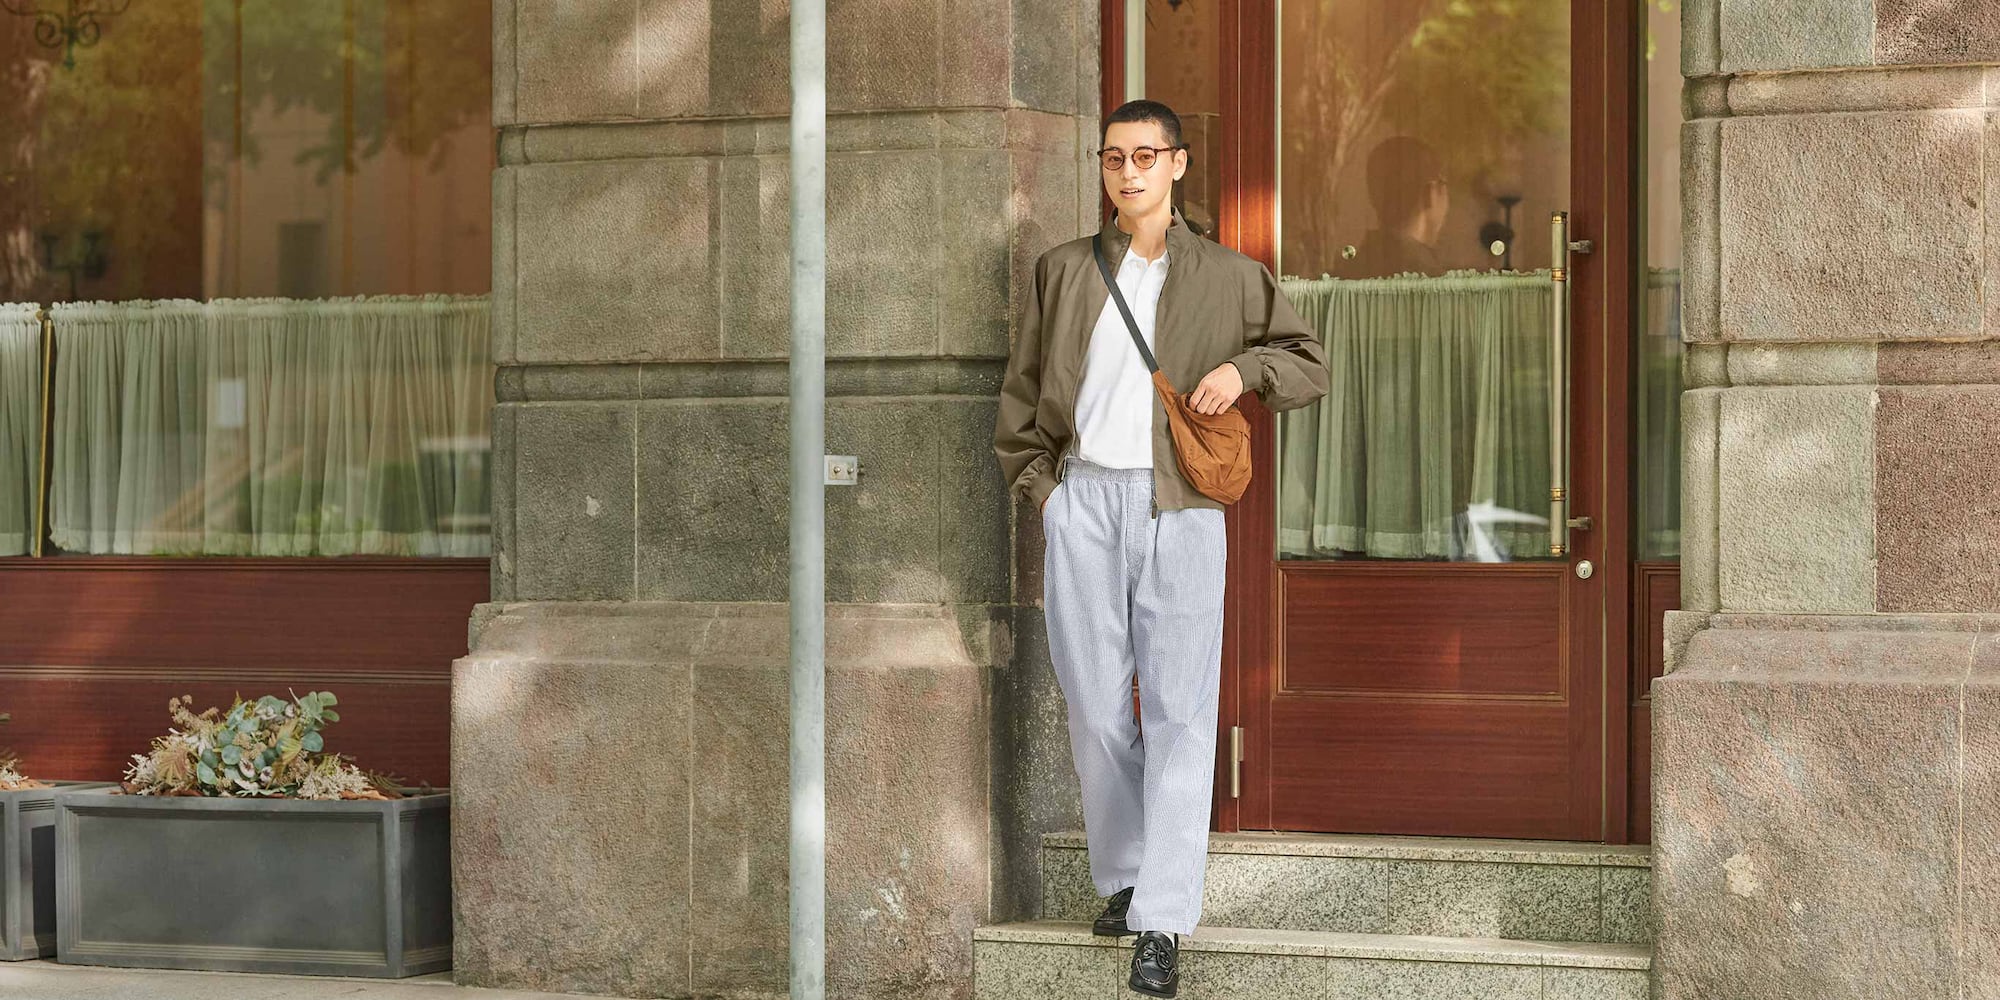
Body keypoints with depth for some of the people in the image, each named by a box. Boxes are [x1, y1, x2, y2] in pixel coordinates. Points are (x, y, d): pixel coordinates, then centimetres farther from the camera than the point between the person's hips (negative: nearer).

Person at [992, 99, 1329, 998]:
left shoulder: (1227, 278, 8)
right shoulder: (1062, 272, 12)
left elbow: (1309, 361, 13)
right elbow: (1021, 393, 15)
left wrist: (1244, 368, -6)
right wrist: (1038, 481, 3)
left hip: (1180, 509, -2)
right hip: (1082, 501, 2)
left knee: (1180, 713, -7)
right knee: (1097, 710, 3)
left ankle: (1162, 925, -8)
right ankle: (1123, 879, 20)